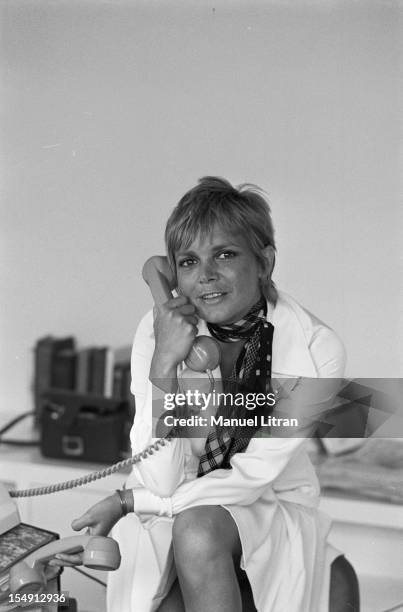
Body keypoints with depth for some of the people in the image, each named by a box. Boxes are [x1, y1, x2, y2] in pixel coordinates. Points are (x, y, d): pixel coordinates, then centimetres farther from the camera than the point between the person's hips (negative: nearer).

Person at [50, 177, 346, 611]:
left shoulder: (314, 350, -18)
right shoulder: (159, 331, -13)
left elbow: (252, 478, -14)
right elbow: (160, 481, -19)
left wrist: (125, 502, -15)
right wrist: (164, 363, -30)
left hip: (271, 511, 0)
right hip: (172, 510, 0)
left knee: (197, 530, -32)